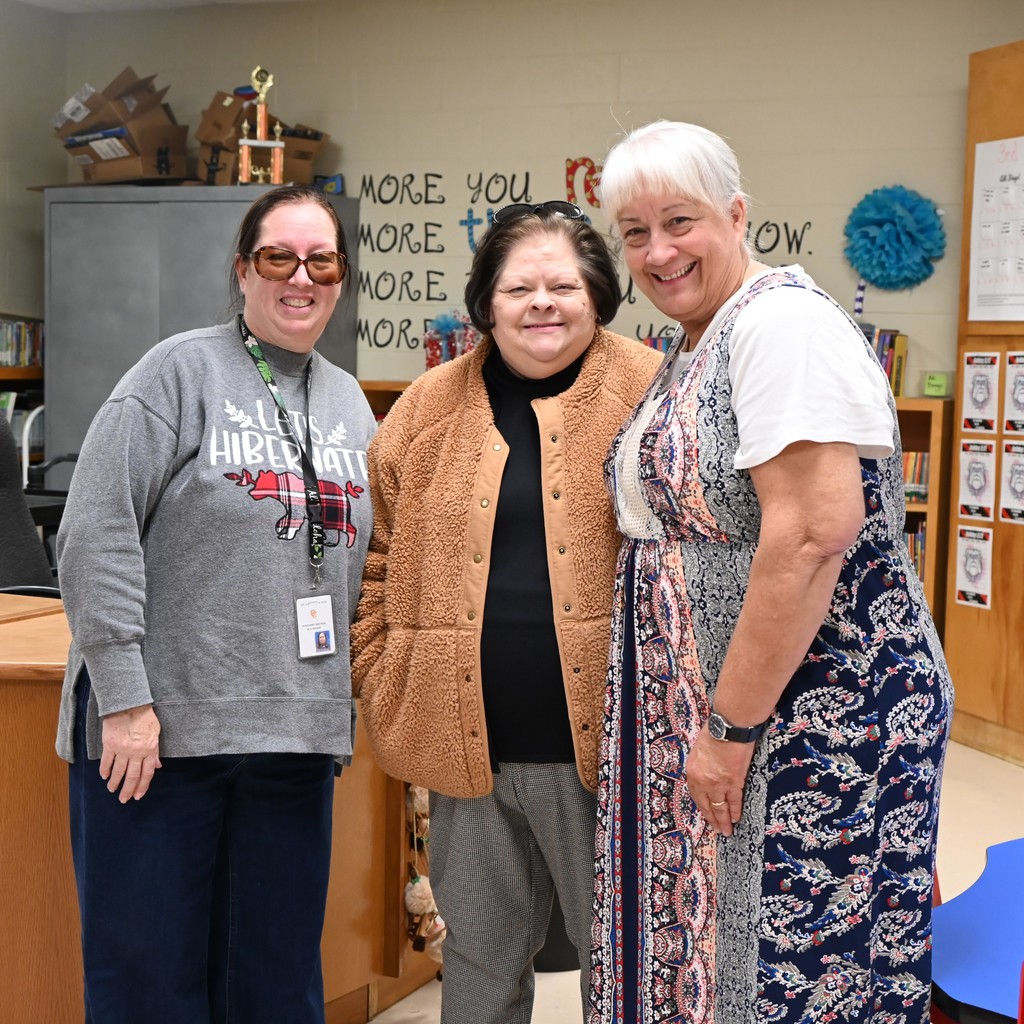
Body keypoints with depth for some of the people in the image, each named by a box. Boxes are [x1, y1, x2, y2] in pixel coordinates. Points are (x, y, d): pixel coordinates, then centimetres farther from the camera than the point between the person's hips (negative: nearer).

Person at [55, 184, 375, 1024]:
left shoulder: (351, 405, 13)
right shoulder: (182, 373, -5)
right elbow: (97, 537, -11)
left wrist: (353, 706, 13)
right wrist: (124, 697, -15)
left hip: (297, 734, 5)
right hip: (156, 728, -5)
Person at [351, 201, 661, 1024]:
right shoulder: (430, 409, 8)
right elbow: (378, 559, 12)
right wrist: (378, 680, 4)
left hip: (603, 740, -3)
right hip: (467, 743, 3)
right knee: (481, 955, 19)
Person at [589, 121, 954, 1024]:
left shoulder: (782, 322, -16)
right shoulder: (693, 345, 15)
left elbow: (813, 535, -25)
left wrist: (733, 726, -21)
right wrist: (703, 723, 16)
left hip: (808, 710, -9)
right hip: (704, 713, 10)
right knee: (696, 949, 17)